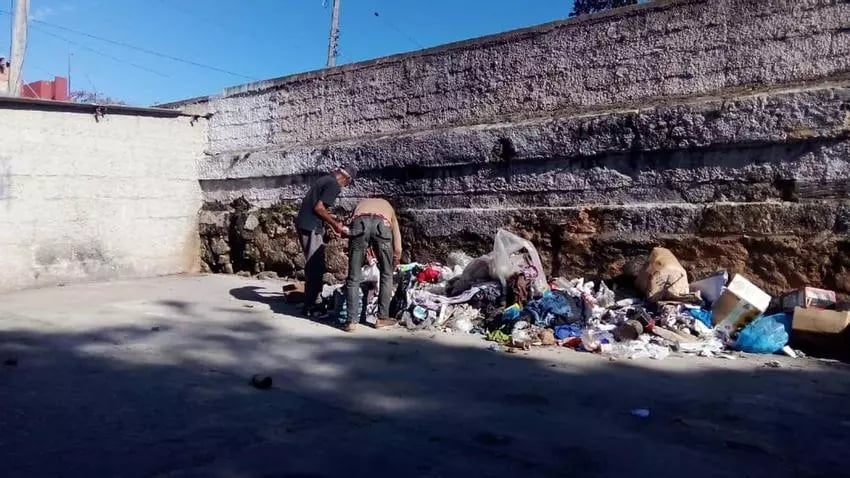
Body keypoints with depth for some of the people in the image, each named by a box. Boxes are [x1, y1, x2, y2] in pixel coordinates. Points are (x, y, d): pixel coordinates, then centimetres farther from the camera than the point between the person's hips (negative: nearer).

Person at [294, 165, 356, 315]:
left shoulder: (326, 179, 17)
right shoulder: (334, 185, -12)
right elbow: (318, 208, -19)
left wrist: (334, 223, 25)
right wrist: (336, 225, -10)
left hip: (306, 225, 10)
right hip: (311, 227, -10)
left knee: (316, 265, 16)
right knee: (315, 266, -6)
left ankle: (314, 301, 22)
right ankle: (310, 306, -2)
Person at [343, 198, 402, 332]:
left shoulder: (361, 204, 44)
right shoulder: (388, 207, 41)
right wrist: (394, 264, 42)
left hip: (359, 223, 0)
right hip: (382, 225, 0)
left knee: (354, 277, 10)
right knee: (386, 274, 19)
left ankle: (352, 321, 11)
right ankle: (382, 318, 22)